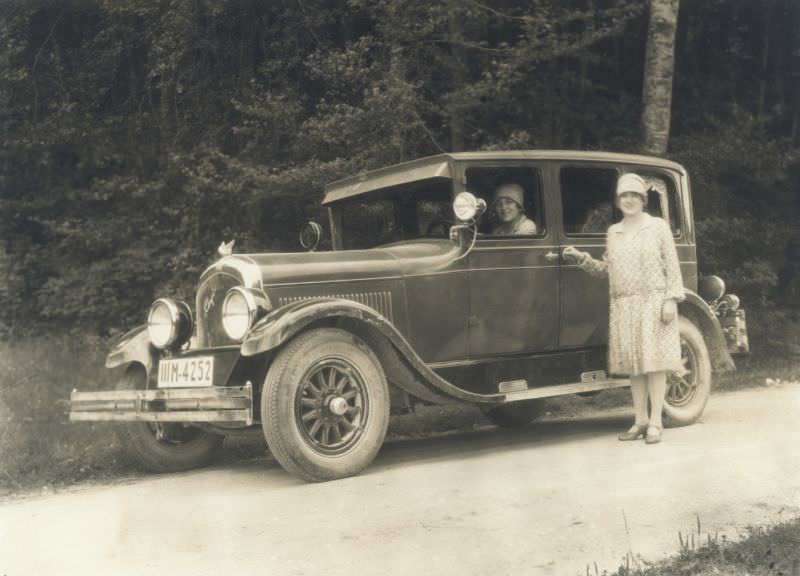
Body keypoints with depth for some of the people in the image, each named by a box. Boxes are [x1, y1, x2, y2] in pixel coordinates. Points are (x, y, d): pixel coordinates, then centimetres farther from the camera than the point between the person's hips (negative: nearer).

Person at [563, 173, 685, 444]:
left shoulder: (659, 227, 3)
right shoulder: (613, 232, 14)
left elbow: (672, 267, 0)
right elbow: (607, 269, 17)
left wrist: (671, 299, -9)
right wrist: (581, 258, 7)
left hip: (653, 302, -4)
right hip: (623, 306, 4)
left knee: (654, 361, -5)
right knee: (633, 364, 6)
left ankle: (655, 423, -1)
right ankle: (640, 420, 14)